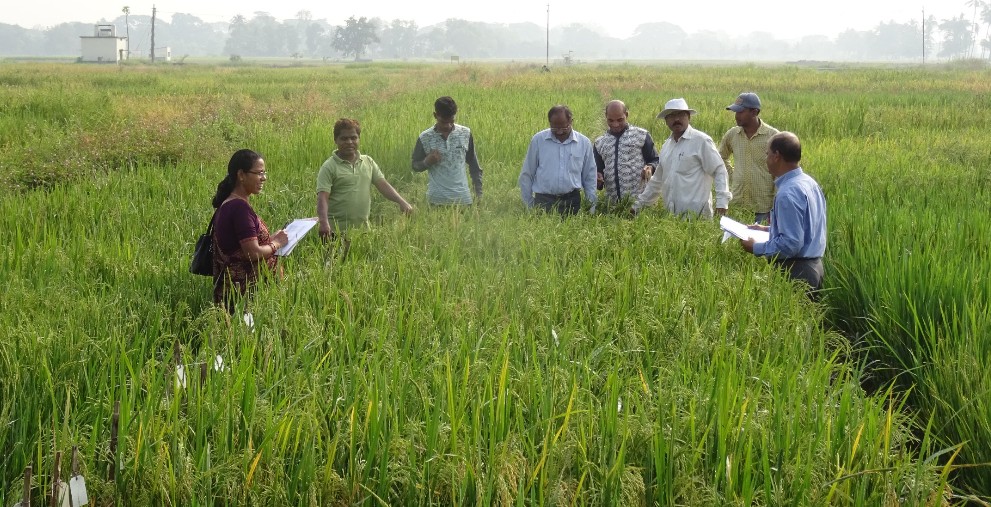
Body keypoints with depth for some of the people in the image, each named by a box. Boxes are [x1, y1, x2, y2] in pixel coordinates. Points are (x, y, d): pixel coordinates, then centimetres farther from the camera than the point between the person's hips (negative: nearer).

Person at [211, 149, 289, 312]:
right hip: (245, 289, -10)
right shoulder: (240, 207, -17)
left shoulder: (227, 205, 14)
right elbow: (253, 253, -22)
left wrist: (271, 238, 10)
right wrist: (276, 243, -5)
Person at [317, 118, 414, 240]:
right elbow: (322, 198, -14)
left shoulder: (368, 162, 11)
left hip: (362, 229, 5)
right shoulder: (329, 167, -6)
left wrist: (402, 202, -9)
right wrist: (324, 223, -30)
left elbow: (383, 184, 7)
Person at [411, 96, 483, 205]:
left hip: (462, 198, 2)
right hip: (437, 199, -2)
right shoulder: (425, 138, -4)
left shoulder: (465, 134, 1)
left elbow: (473, 164, 11)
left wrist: (479, 191, 8)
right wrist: (427, 162, -15)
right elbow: (415, 165, 6)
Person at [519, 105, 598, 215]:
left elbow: (590, 178, 11)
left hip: (572, 201, 1)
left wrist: (591, 208, 8)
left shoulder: (584, 143, 5)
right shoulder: (538, 140, 1)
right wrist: (528, 204, 5)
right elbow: (526, 175, 7)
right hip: (543, 201, -1)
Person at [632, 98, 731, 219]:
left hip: (696, 213, -6)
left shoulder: (701, 141, -4)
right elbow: (657, 181, 26)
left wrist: (722, 201, -17)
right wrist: (639, 204, 25)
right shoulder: (666, 145, 17)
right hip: (671, 215, 6)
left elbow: (719, 171, -7)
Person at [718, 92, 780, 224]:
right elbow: (721, 157, 25)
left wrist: (776, 206, -9)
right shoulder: (732, 134, 4)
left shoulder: (772, 135, -9)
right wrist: (732, 176, 11)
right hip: (737, 203, 4)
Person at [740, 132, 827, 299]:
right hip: (813, 266, 10)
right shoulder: (809, 183, 8)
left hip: (795, 272, -10)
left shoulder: (788, 193, -22)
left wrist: (756, 248, -13)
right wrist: (768, 229, 18)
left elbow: (791, 244, -25)